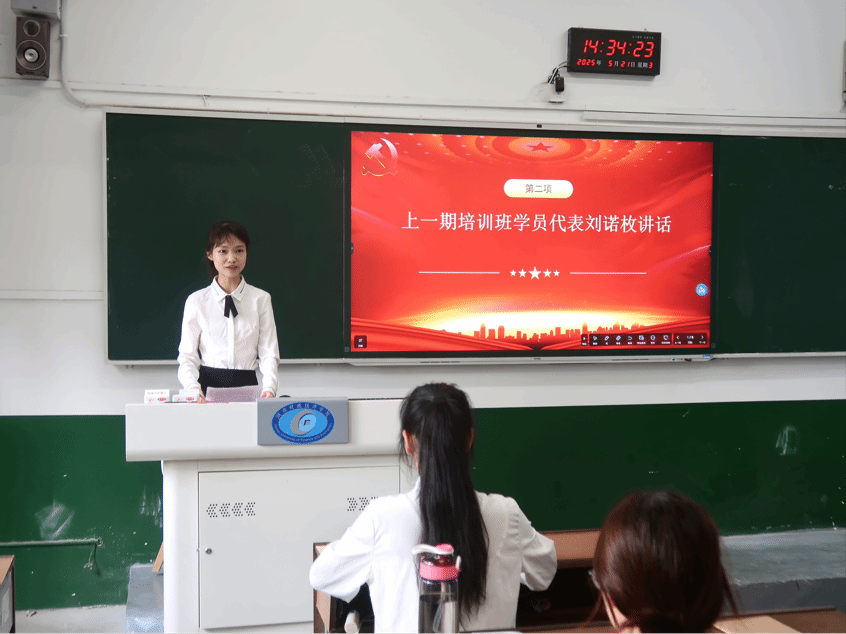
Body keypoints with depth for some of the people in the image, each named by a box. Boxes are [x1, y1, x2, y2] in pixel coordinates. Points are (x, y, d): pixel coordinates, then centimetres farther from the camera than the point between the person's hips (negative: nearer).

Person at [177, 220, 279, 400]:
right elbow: (187, 354, 5)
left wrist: (269, 388, -14)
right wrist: (193, 387, -15)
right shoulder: (196, 301, 8)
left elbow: (269, 352, 4)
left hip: (247, 385, 1)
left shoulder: (261, 299, 9)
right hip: (209, 384, 0)